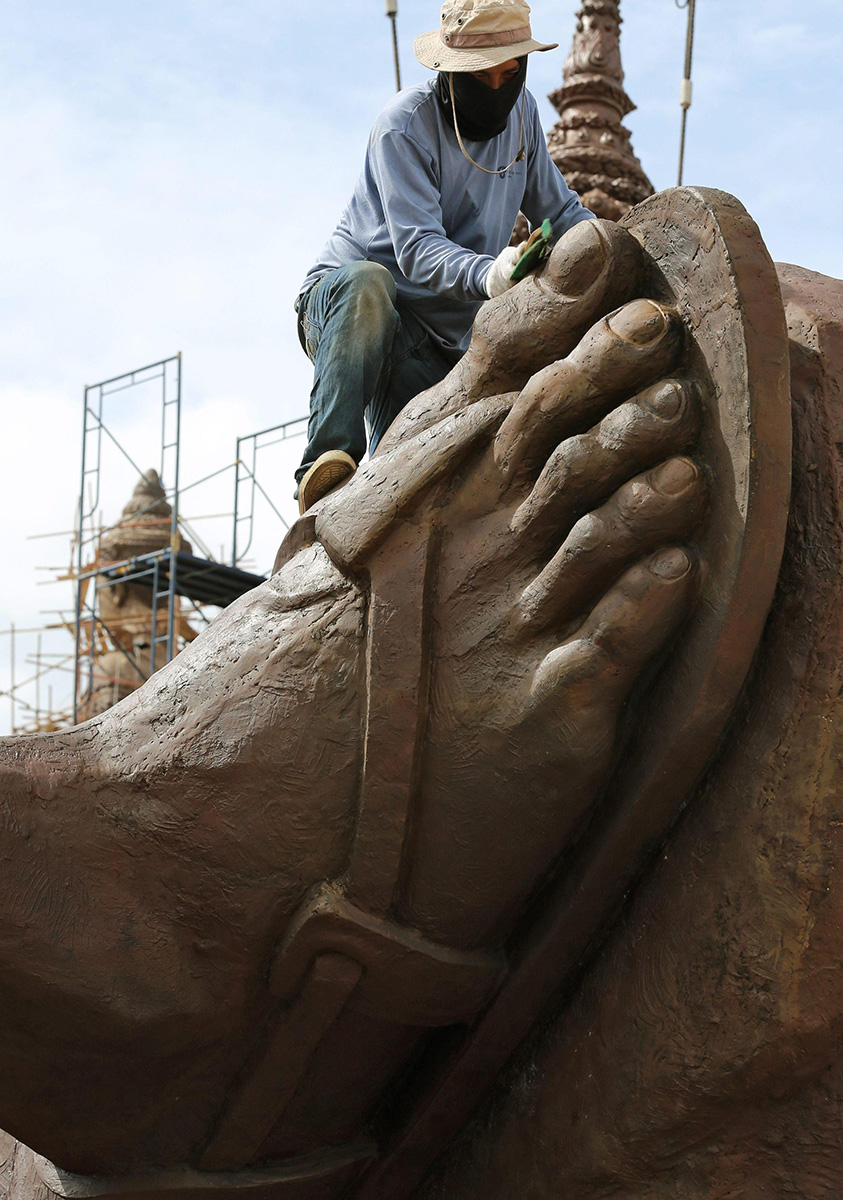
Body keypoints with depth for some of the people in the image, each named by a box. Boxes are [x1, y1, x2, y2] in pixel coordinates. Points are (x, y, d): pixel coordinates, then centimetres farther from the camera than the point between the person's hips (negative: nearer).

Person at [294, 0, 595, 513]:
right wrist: (485, 273, -49)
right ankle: (329, 460, -44)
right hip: (340, 300, -5)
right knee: (368, 283, -41)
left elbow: (557, 210, 15)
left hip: (442, 340, 5)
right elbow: (416, 249, -28)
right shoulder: (406, 124, -16)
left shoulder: (521, 110, 5)